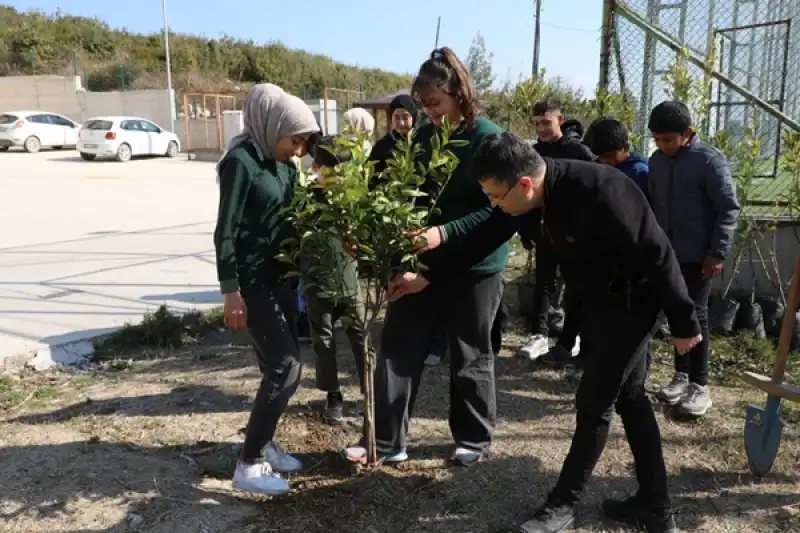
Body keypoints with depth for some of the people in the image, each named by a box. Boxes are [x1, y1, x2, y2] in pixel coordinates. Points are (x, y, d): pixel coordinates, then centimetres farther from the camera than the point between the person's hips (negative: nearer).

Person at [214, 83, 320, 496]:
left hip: (281, 276, 8)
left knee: (281, 364, 12)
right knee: (285, 366, -9)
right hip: (253, 280, -8)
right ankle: (249, 464, 1)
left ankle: (264, 445, 27)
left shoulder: (283, 164, 10)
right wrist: (231, 290, -19)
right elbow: (226, 230, -16)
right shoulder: (242, 161, -14)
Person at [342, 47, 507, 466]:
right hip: (422, 261, 5)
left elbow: (496, 210, -18)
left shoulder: (489, 139, -12)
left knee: (469, 358, 10)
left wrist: (443, 233, -28)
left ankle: (474, 439, 31)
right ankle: (387, 441, 19)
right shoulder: (422, 137, 4)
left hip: (476, 266, -5)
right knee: (398, 349, 6)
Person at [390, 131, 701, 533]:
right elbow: (484, 237, 1)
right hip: (600, 298, 9)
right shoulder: (535, 192, -9)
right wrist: (427, 278, 2)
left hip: (631, 300, -8)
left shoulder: (599, 193, -34)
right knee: (628, 397, 14)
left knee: (595, 401, 0)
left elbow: (658, 257, -26)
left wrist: (684, 323, -16)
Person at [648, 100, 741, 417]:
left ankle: (699, 384, 9)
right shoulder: (657, 161, 6)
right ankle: (681, 375, 24)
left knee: (695, 315, -1)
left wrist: (719, 252, -15)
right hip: (666, 253, 5)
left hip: (698, 256, -5)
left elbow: (729, 208, -12)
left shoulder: (709, 160, -12)